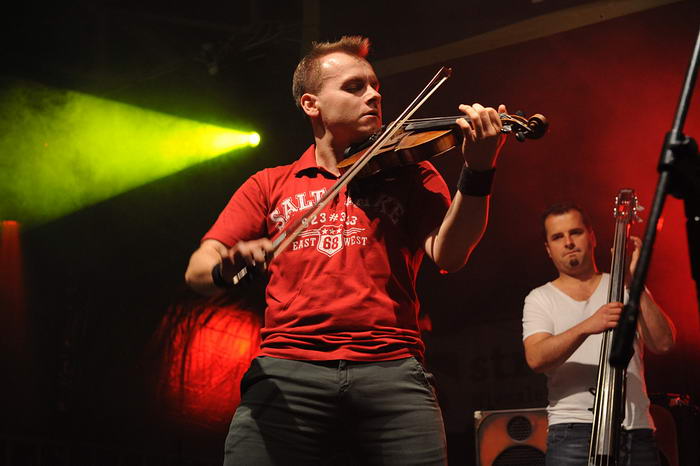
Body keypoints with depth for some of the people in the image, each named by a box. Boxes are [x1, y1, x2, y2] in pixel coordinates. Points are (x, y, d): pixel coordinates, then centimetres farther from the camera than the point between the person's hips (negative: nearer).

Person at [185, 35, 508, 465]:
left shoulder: (410, 175, 16)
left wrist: (478, 173, -17)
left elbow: (448, 254, -1)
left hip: (392, 369, 0)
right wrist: (227, 268, -17)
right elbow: (198, 270, 8)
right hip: (287, 368, 0)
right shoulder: (270, 185, 17)